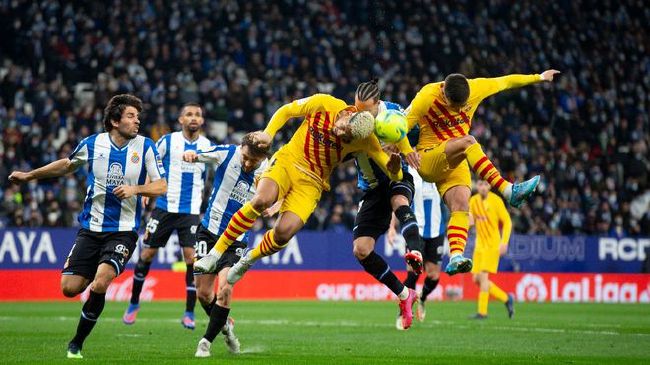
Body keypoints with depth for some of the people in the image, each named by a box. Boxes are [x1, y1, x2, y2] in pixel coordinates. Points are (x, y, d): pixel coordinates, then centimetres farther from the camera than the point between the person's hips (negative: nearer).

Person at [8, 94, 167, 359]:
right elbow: (67, 165, 20)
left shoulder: (145, 147, -4)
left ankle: (77, 344, -4)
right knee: (69, 288, -6)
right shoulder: (92, 144, 0)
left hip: (123, 231, -2)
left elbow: (161, 186, -4)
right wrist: (29, 175, 25)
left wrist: (135, 189, -23)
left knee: (100, 283, -22)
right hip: (91, 228, 2)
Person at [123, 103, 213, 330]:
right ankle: (134, 304, 22)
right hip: (165, 207, -1)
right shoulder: (167, 141, -1)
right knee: (147, 253, 4)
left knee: (192, 257, -10)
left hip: (191, 211, 1)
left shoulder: (208, 146, 5)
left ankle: (189, 312, -1)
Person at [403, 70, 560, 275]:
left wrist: (538, 78, 21)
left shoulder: (475, 89, -5)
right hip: (428, 161, -5)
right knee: (467, 142, -32)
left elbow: (505, 82, 10)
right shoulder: (426, 97, -17)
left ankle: (456, 257, -36)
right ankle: (509, 191, -40)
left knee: (461, 205, -22)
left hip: (455, 164, 5)